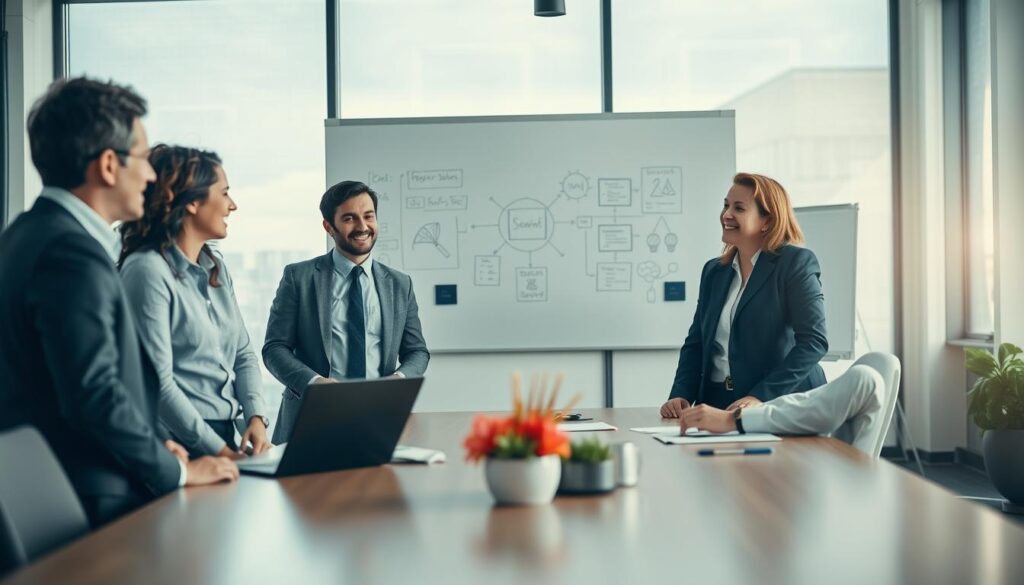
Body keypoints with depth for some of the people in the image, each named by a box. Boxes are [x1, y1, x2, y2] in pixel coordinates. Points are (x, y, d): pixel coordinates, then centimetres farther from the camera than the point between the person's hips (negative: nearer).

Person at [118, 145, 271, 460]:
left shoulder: (216, 266, 14)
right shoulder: (148, 271, -10)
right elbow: (158, 383, -14)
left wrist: (256, 418, -1)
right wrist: (217, 450, -15)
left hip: (225, 437, 7)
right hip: (179, 447, -7)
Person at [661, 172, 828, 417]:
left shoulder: (796, 262, -2)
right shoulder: (714, 270, 16)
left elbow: (813, 340, -11)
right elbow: (696, 342, 16)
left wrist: (762, 396, -20)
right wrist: (681, 395, -1)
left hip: (781, 408, -4)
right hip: (719, 407, 4)